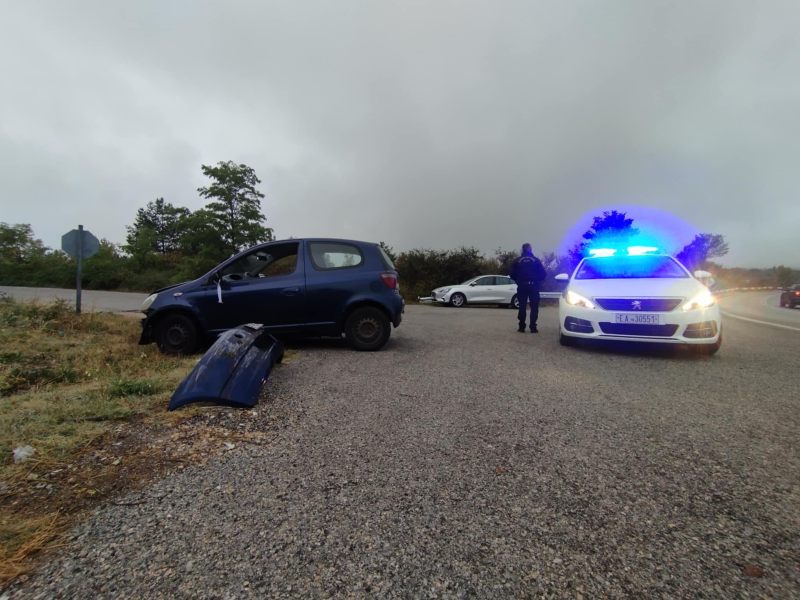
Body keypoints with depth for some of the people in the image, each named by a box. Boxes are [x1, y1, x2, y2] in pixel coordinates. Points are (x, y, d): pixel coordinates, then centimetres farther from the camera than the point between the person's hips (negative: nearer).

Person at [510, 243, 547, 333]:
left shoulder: (517, 260, 1)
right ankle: (533, 327, 1)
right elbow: (543, 274, -4)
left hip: (522, 287, 1)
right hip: (533, 286, -1)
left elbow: (512, 274, -1)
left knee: (522, 307, 7)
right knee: (534, 307, 4)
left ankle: (521, 327, 6)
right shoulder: (536, 260, 0)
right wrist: (537, 281, 13)